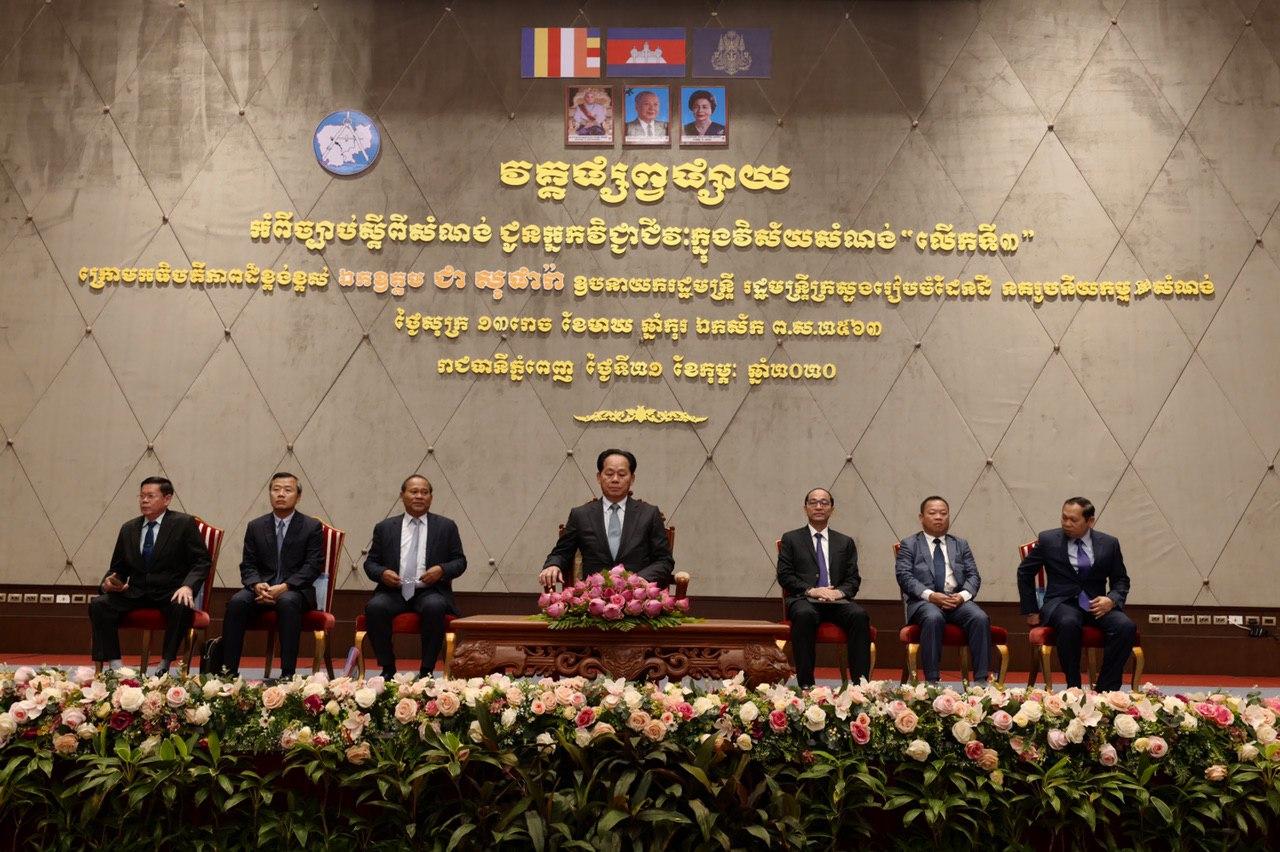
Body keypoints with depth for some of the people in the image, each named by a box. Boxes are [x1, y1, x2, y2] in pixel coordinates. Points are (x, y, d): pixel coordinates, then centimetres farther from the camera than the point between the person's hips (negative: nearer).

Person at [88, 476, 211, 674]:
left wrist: (188, 586, -23)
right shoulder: (128, 528, 15)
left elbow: (201, 561, -4)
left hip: (170, 592, -4)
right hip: (135, 592, 5)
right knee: (98, 604, -19)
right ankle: (114, 665, -15)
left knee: (182, 607, -36)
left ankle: (164, 666, -22)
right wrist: (108, 582, -2)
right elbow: (118, 567, 21)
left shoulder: (184, 524, 1)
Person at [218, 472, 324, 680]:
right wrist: (257, 585, -14)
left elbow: (313, 567, -4)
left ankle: (288, 673, -35)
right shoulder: (255, 526, 15)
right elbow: (248, 565, 10)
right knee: (237, 602, -27)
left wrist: (284, 587, -18)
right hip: (262, 587, 3)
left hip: (296, 590, -3)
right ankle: (229, 669, -24)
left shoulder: (312, 527, 5)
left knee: (287, 602, -36)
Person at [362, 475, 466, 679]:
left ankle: (426, 670, -19)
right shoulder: (385, 528, 14)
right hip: (394, 592, 1)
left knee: (434, 607, -35)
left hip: (429, 592, -1)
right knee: (374, 607, -30)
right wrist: (382, 573, -8)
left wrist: (442, 570, -11)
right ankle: (387, 668, -12)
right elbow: (370, 562, 14)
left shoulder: (446, 526, 11)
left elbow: (460, 561, 10)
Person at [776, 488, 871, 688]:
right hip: (803, 599, -2)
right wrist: (810, 590, -13)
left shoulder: (845, 542, 21)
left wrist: (839, 592, -10)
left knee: (860, 615, -30)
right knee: (804, 615, -37)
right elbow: (784, 575, 4)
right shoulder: (791, 539, 13)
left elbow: (853, 579, 13)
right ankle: (806, 684, -34)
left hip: (837, 600, 2)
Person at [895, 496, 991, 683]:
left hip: (958, 599, 3)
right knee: (933, 618, -37)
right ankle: (932, 681, -32)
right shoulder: (909, 545, 12)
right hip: (925, 600, -3)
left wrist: (963, 595, -10)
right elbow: (904, 576, -1)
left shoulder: (961, 545, 23)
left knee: (980, 618, -28)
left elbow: (973, 576, 13)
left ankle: (981, 680, -26)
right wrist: (930, 595, -17)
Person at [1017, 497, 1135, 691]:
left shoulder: (1109, 543, 6)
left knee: (1126, 626, -28)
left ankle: (1104, 690, -17)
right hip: (1062, 603, -2)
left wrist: (1112, 599, -7)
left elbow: (1121, 580, 15)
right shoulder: (1048, 540, 2)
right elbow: (1024, 573, 12)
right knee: (1069, 623, -37)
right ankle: (1073, 688, -21)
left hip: (1096, 604, 2)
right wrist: (1031, 611, 9)